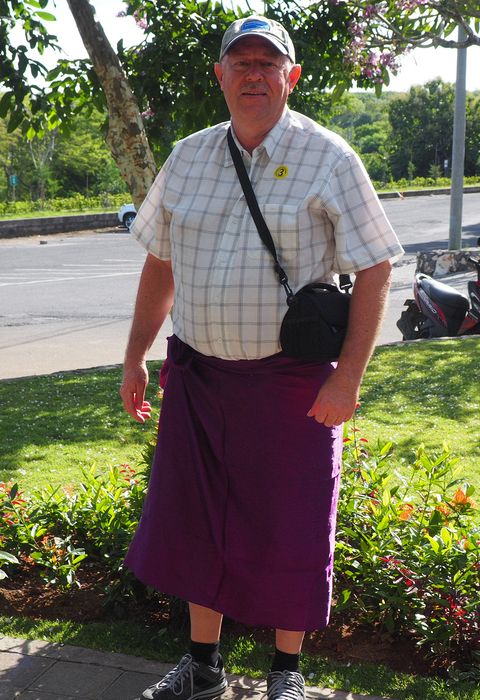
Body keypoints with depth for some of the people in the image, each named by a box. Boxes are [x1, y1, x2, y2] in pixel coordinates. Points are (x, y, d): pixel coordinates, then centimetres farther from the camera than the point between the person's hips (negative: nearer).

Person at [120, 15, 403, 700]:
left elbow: (375, 270, -8)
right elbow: (159, 263, 14)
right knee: (195, 521, 12)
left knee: (290, 533, 7)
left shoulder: (328, 159, -7)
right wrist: (134, 358, 12)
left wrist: (348, 378, -14)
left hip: (292, 383, -4)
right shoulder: (187, 157, 7)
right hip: (197, 376, 5)